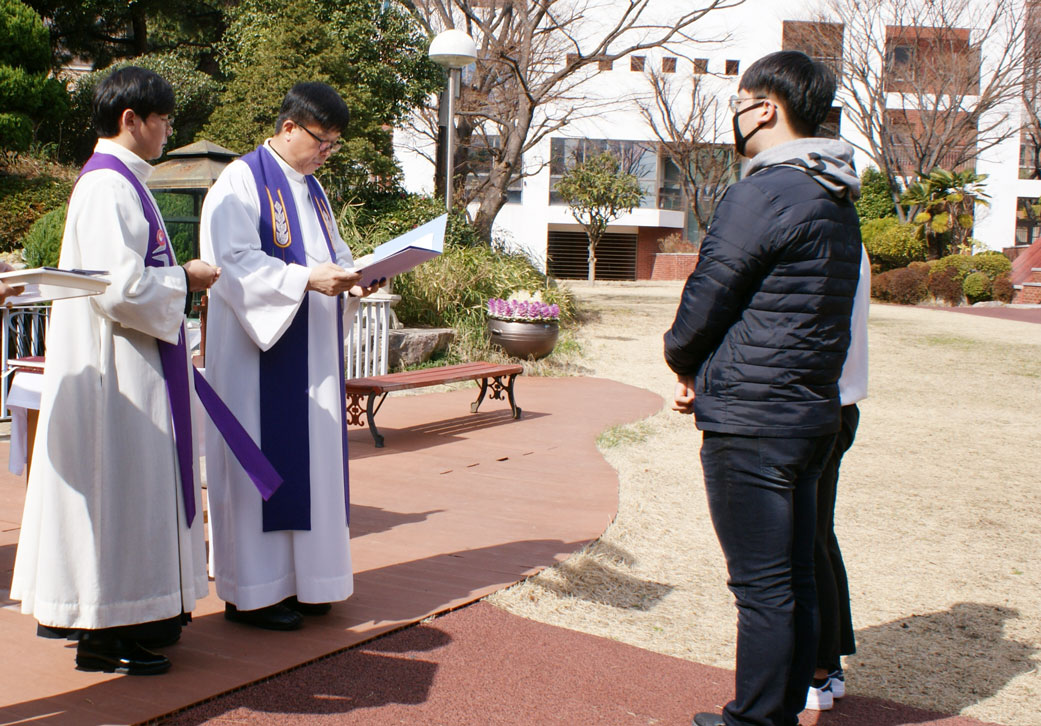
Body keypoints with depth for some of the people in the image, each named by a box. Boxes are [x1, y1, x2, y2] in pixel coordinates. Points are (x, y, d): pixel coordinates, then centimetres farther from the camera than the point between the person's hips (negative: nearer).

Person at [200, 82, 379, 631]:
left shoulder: (311, 189, 17)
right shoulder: (241, 182, -8)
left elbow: (333, 254, 20)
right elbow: (234, 263, -18)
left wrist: (352, 279, -2)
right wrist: (306, 279, -27)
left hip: (310, 354, 8)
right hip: (258, 350, -8)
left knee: (310, 458, 9)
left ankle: (297, 577, 19)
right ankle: (251, 592, 4)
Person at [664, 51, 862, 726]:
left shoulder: (762, 194, -17)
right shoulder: (837, 202, 14)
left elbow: (707, 299, -12)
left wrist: (682, 362, 10)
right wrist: (705, 376, 11)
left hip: (751, 421, -9)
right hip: (814, 410, 9)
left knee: (763, 588, 0)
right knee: (796, 580, 15)